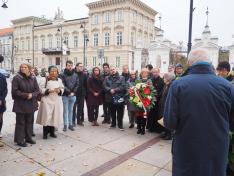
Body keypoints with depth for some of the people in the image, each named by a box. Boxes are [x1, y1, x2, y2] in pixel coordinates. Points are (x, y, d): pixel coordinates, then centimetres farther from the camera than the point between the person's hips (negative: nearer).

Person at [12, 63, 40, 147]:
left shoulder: (33, 78, 4)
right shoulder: (16, 78, -7)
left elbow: (37, 90, 4)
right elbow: (15, 91, -12)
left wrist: (32, 95, -15)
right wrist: (26, 95, -18)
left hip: (31, 104, 4)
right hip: (20, 105, -4)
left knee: (29, 122, 14)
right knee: (20, 123, 4)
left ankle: (28, 137, 28)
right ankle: (20, 140, 15)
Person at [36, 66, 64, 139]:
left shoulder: (59, 80, 9)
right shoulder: (45, 79, -4)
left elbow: (62, 88, 12)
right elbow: (41, 89, -8)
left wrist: (59, 90, -9)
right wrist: (48, 90, -20)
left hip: (57, 101, 4)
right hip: (47, 101, -4)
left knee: (55, 116, 8)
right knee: (46, 116, -5)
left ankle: (52, 132, 24)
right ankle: (45, 133, 10)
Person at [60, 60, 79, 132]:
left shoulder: (75, 75, 7)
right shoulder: (63, 75, -4)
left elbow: (77, 84, 5)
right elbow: (62, 85, -11)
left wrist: (73, 92, -6)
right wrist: (68, 92, -15)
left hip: (73, 95, 3)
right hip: (65, 95, -3)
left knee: (71, 110, 11)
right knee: (65, 110, 4)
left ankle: (70, 124, 19)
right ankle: (65, 125, 12)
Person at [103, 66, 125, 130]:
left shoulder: (121, 78, 3)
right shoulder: (107, 78, 12)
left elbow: (123, 86, -8)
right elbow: (104, 86, 0)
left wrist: (115, 90, -17)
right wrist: (110, 90, -17)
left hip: (119, 97, -2)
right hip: (110, 98, 3)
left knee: (120, 112, 1)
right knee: (112, 112, 12)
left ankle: (120, 125, 12)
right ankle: (113, 124, 27)